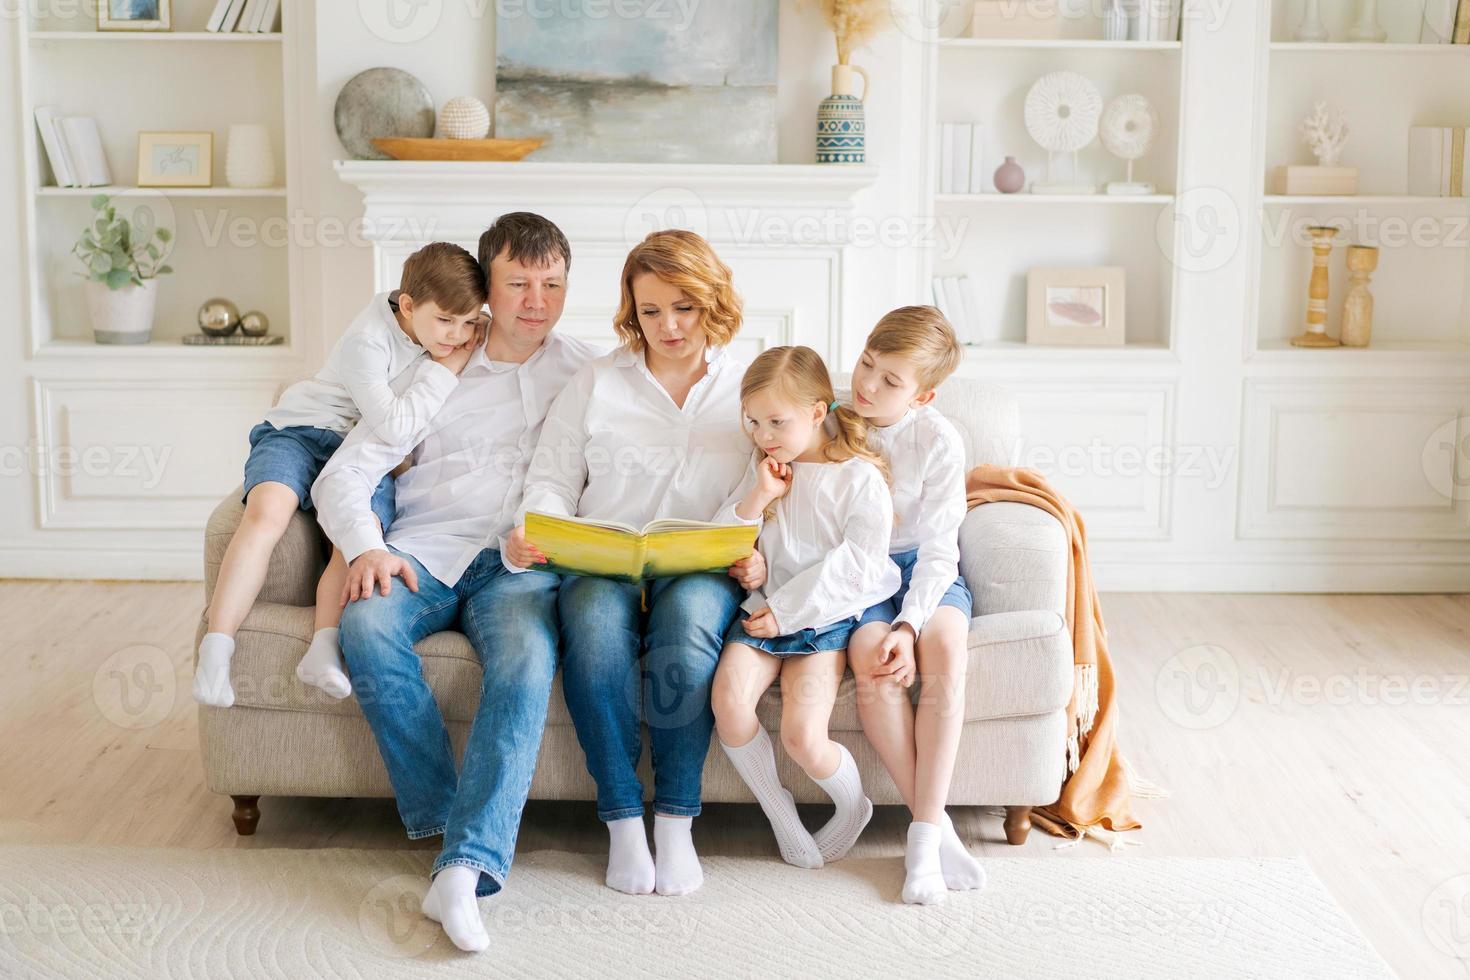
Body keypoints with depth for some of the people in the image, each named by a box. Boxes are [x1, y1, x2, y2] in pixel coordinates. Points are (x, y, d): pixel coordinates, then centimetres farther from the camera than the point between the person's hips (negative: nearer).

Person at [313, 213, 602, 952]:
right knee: (366, 624, -32)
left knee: (526, 655, -34)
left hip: (520, 564, -1)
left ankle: (465, 866, -42)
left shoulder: (588, 372, 18)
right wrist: (367, 546, -11)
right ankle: (443, 815, -22)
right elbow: (344, 476, 9)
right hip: (424, 553, 1)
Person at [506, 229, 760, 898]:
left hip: (705, 569, 0)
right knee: (594, 619, -35)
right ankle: (623, 819, -23)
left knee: (686, 613, -37)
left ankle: (677, 817, -24)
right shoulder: (597, 383, 14)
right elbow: (551, 482, 12)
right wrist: (530, 536, -10)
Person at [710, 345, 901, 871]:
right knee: (729, 702, -25)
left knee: (803, 737, -22)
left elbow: (857, 563, -11)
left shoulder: (860, 478, -2)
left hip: (824, 618, -4)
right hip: (762, 610, 5)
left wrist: (785, 610, -14)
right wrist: (756, 499, -5)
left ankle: (853, 807, 12)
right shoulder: (764, 471, 14)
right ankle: (778, 812, -1)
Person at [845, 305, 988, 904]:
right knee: (872, 658, -31)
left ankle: (923, 834, -26)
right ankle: (936, 825, -21)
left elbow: (938, 548, -9)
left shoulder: (938, 440, -7)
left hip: (923, 568, 0)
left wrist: (909, 624, -23)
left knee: (944, 647, -32)